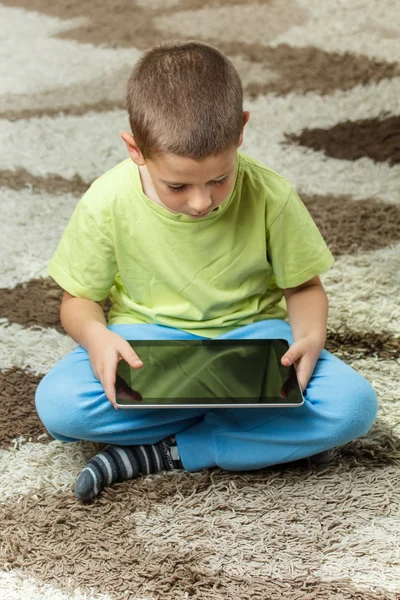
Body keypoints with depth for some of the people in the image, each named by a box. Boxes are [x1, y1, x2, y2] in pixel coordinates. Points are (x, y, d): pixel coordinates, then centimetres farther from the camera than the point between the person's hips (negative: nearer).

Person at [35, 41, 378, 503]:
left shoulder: (270, 196, -17)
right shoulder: (108, 203, -17)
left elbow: (303, 287, -2)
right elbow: (79, 299, -3)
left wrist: (310, 336, -25)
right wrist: (94, 335, -27)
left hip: (251, 335, 0)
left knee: (354, 405, -27)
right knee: (56, 404, -30)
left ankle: (163, 451, -20)